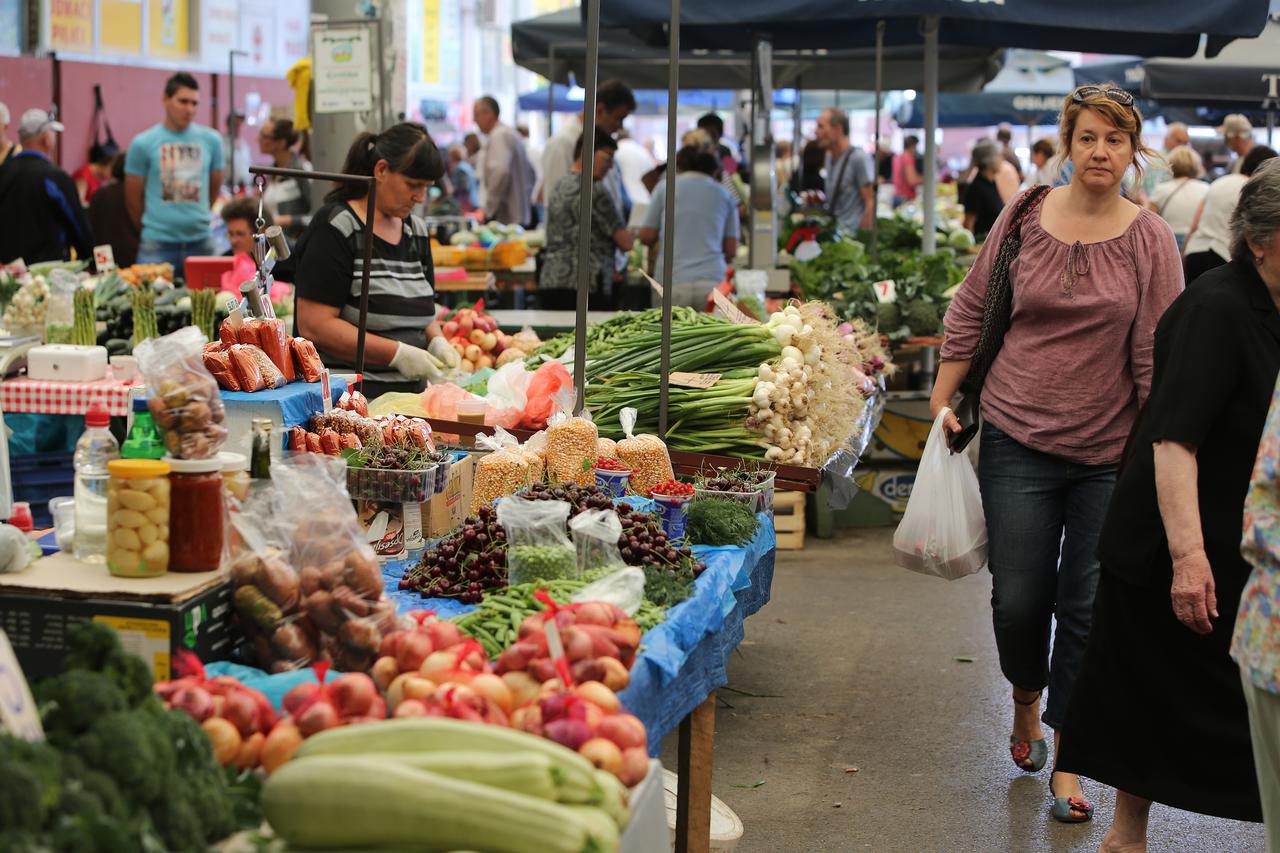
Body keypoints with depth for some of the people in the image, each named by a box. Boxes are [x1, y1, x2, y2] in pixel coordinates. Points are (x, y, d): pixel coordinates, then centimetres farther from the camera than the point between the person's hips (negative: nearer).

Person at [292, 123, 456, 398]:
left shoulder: (416, 230, 15)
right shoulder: (336, 228, -8)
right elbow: (313, 326, -14)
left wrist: (435, 340, 3)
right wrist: (398, 354, -16)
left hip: (410, 394, 7)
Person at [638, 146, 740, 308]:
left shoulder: (665, 187, 10)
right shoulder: (725, 195, 13)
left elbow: (647, 236, 9)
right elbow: (731, 249, 10)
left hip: (673, 283, -1)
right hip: (713, 281, 1)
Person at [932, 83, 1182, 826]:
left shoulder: (1151, 240, -5)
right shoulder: (1024, 217, 0)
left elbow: (1158, 356, -5)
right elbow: (971, 312, 10)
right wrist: (943, 400, 7)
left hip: (1110, 454, -1)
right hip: (1019, 438, 1)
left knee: (1087, 607, 4)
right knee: (1018, 598, 5)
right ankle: (1026, 701, 37)